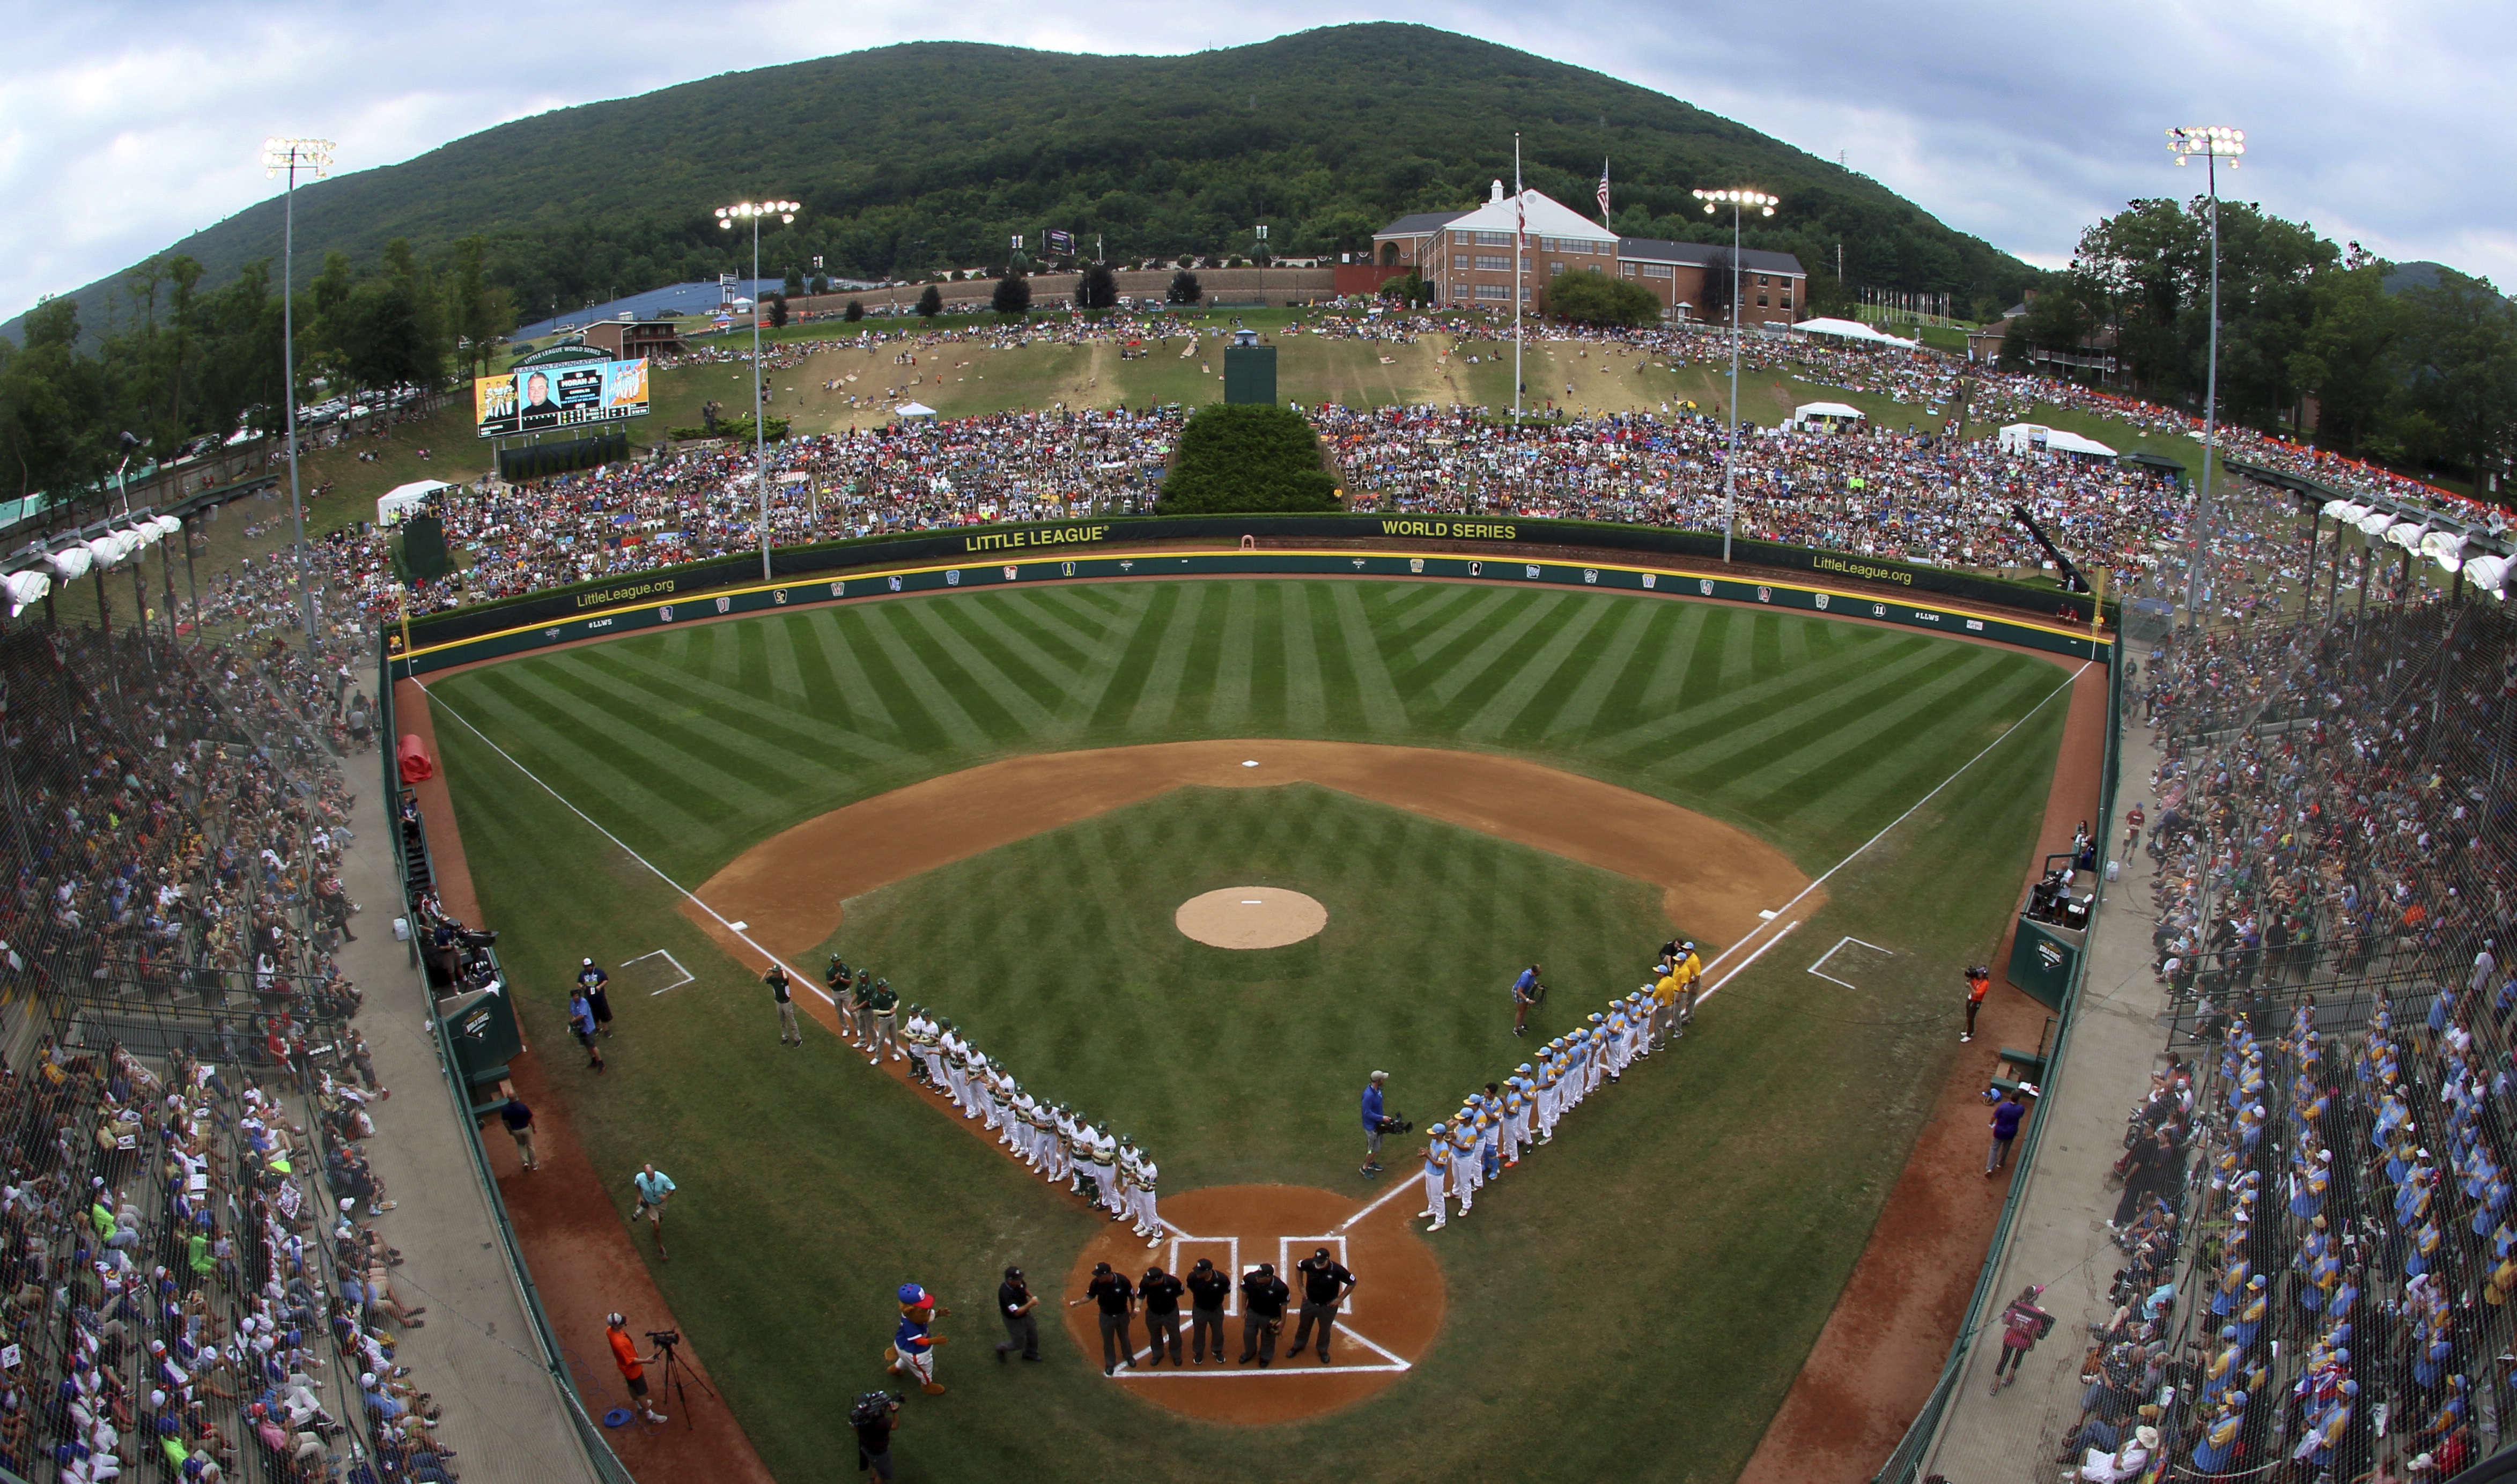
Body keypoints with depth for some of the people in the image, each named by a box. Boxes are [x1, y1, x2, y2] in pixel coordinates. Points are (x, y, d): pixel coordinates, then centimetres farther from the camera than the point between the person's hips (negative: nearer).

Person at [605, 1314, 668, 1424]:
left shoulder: (610, 1330, -19)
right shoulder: (619, 1342, -43)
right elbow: (630, 1361, -31)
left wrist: (624, 1326, -4)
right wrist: (645, 1361, -31)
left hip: (624, 1366, 9)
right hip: (632, 1369, -9)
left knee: (633, 1387, 31)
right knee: (641, 1392, 11)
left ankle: (640, 1405, 53)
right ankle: (650, 1415, 29)